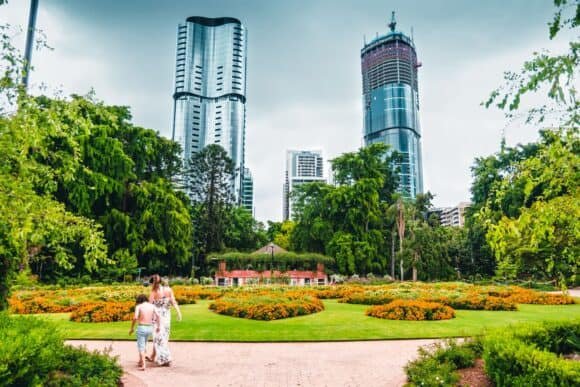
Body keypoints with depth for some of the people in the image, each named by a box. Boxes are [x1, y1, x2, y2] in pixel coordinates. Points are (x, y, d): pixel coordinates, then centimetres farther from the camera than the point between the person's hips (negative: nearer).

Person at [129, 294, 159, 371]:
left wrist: (132, 328, -7)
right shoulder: (152, 306, 6)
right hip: (150, 328, 5)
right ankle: (140, 362, 32)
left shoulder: (138, 306, -5)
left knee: (141, 347, 1)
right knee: (144, 345, 24)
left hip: (141, 328, -4)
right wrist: (158, 326, 11)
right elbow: (157, 316, 0)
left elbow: (135, 318, -17)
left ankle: (143, 365, -6)